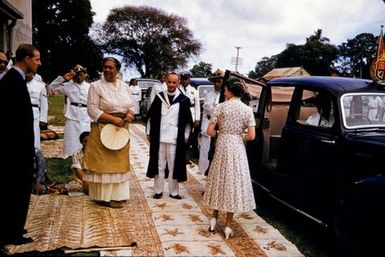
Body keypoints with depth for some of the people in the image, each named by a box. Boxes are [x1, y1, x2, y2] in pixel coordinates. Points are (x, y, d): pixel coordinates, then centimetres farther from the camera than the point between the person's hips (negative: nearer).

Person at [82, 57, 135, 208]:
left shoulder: (124, 86, 9)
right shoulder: (96, 86, -6)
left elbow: (131, 106, 14)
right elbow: (92, 110, -12)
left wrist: (129, 115, -10)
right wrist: (113, 119, -20)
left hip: (121, 130, 5)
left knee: (119, 162, 11)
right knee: (104, 162, -1)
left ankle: (117, 194, 21)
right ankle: (105, 196, 9)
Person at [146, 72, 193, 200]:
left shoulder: (183, 100, -1)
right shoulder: (159, 97, 4)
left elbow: (188, 120, 4)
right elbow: (151, 116, 10)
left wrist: (185, 136, 3)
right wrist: (149, 132, 8)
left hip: (175, 139, -2)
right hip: (158, 138, 2)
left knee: (173, 166, 4)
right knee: (159, 165, 10)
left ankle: (173, 192, 17)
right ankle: (158, 190, 21)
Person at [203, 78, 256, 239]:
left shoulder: (221, 107, -5)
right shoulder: (247, 110, -2)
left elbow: (210, 131, -8)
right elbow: (251, 136, -7)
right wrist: (239, 137, 11)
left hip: (222, 147, 0)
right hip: (237, 149, 0)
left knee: (219, 181, 15)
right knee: (234, 183, 7)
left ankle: (214, 218, 25)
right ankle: (228, 225, 13)